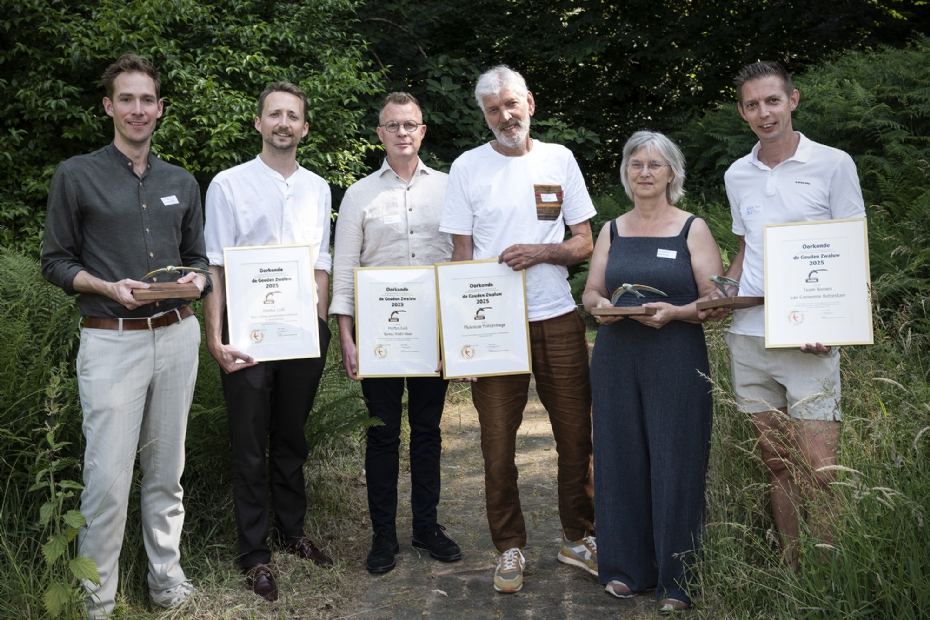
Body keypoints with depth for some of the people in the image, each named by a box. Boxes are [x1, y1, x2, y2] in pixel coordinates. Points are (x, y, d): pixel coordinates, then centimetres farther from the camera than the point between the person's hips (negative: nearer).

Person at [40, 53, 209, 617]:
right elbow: (56, 261, 3)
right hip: (111, 340, -4)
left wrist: (197, 278, -4)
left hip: (176, 335, 4)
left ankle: (167, 574, 26)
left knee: (167, 468, 12)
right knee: (108, 478, -4)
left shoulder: (182, 183, 13)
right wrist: (108, 287, -14)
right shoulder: (77, 176, 1)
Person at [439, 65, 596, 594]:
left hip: (559, 319, 1)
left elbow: (584, 243, 8)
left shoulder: (559, 159, 8)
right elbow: (462, 256, 3)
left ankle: (580, 538, 25)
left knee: (576, 436, 7)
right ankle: (511, 548, 19)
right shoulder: (467, 167, 4)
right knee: (499, 444, 3)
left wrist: (542, 252, -12)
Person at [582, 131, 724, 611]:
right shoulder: (611, 231, 13)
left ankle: (676, 581, 9)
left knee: (674, 463, -3)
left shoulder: (693, 229, 3)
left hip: (676, 362, -3)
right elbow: (590, 291, 15)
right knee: (621, 459, 6)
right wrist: (600, 306, -7)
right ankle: (625, 566, 20)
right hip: (615, 359, 3)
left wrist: (675, 312, -19)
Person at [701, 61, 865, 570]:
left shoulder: (833, 164, 0)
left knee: (818, 472, -8)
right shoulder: (737, 176, 13)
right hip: (748, 336, 4)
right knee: (776, 465, 10)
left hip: (808, 338, -4)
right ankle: (790, 570, 21)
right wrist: (720, 291, 4)